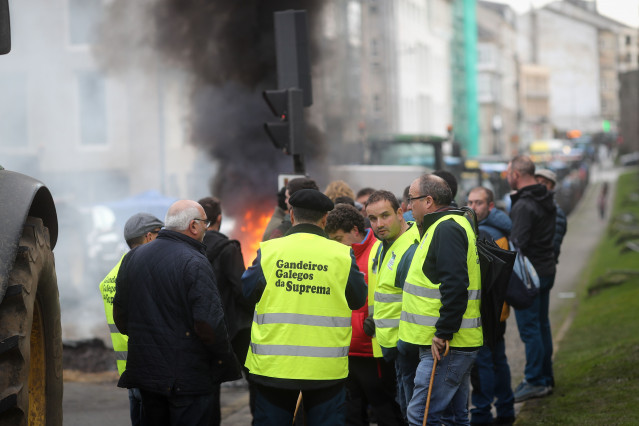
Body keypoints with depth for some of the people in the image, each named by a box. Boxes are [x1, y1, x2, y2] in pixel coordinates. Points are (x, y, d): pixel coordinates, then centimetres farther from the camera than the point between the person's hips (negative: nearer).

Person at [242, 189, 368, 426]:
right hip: (326, 368, 0)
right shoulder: (342, 255, -5)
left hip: (273, 364, 0)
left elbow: (248, 292, 6)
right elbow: (358, 300, 5)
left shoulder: (268, 251, -5)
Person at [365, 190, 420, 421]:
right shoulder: (385, 246, 12)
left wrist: (403, 347, -22)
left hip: (408, 347, -11)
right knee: (406, 409, 18)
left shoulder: (411, 251, -21)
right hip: (396, 343, 11)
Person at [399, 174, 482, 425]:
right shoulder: (448, 226, 20)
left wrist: (443, 334, -22)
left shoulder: (447, 229, -14)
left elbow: (455, 287, -24)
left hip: (446, 344, -11)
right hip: (452, 343, 11)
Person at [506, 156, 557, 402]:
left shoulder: (523, 206, -19)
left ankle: (535, 382, -2)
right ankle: (546, 379, 23)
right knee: (542, 325, 16)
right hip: (547, 269, 10)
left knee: (529, 328, -4)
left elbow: (518, 244, -22)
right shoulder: (547, 201, 11)